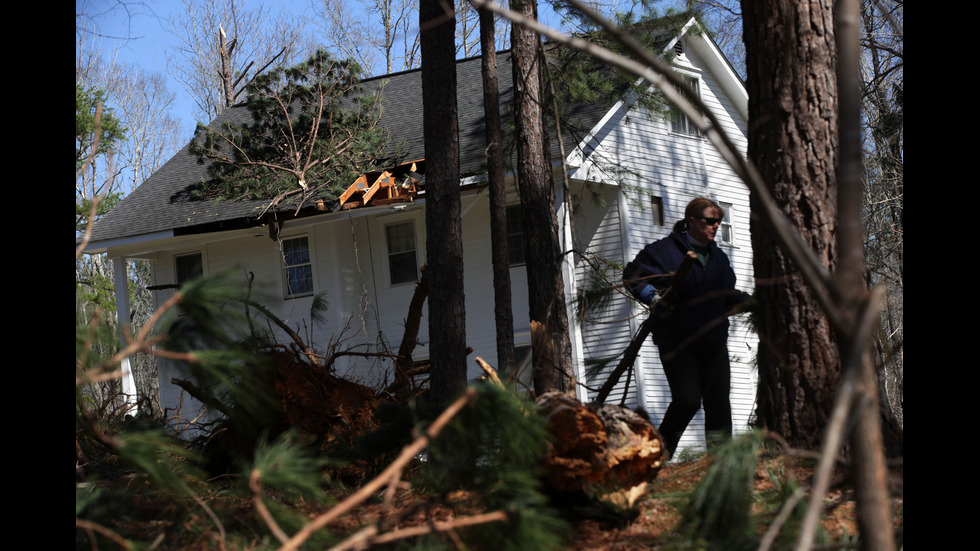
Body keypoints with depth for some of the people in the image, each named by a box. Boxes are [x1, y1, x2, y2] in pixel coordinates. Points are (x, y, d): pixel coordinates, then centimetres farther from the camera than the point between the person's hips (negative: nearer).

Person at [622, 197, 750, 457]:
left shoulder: (718, 256, 15)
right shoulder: (665, 250, -6)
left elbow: (726, 295, 25)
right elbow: (632, 276, -4)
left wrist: (743, 299, 6)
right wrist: (653, 298, -18)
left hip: (714, 342, 6)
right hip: (677, 343, -6)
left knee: (719, 401, 3)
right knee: (687, 400, -12)